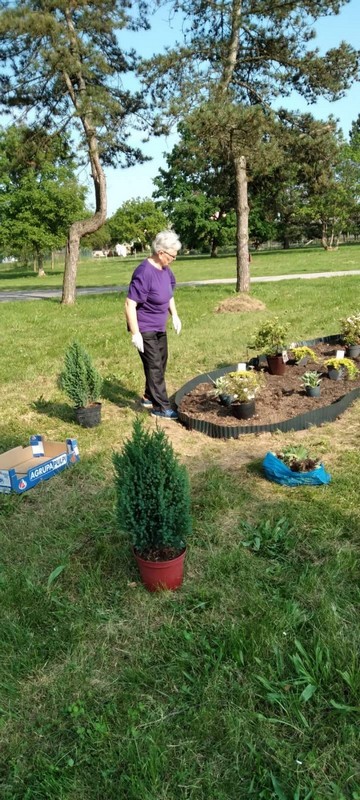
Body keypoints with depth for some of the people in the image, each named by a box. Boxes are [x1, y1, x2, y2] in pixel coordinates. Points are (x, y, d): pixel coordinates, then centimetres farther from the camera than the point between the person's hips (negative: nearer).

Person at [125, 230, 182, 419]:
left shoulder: (165, 270, 1)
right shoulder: (144, 273, -25)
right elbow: (130, 305, -26)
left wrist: (174, 315, 12)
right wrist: (135, 333, -26)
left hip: (159, 327, 9)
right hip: (145, 329, -9)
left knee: (161, 363, 17)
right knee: (154, 366, -5)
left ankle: (149, 398, 33)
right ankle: (161, 407, 3)